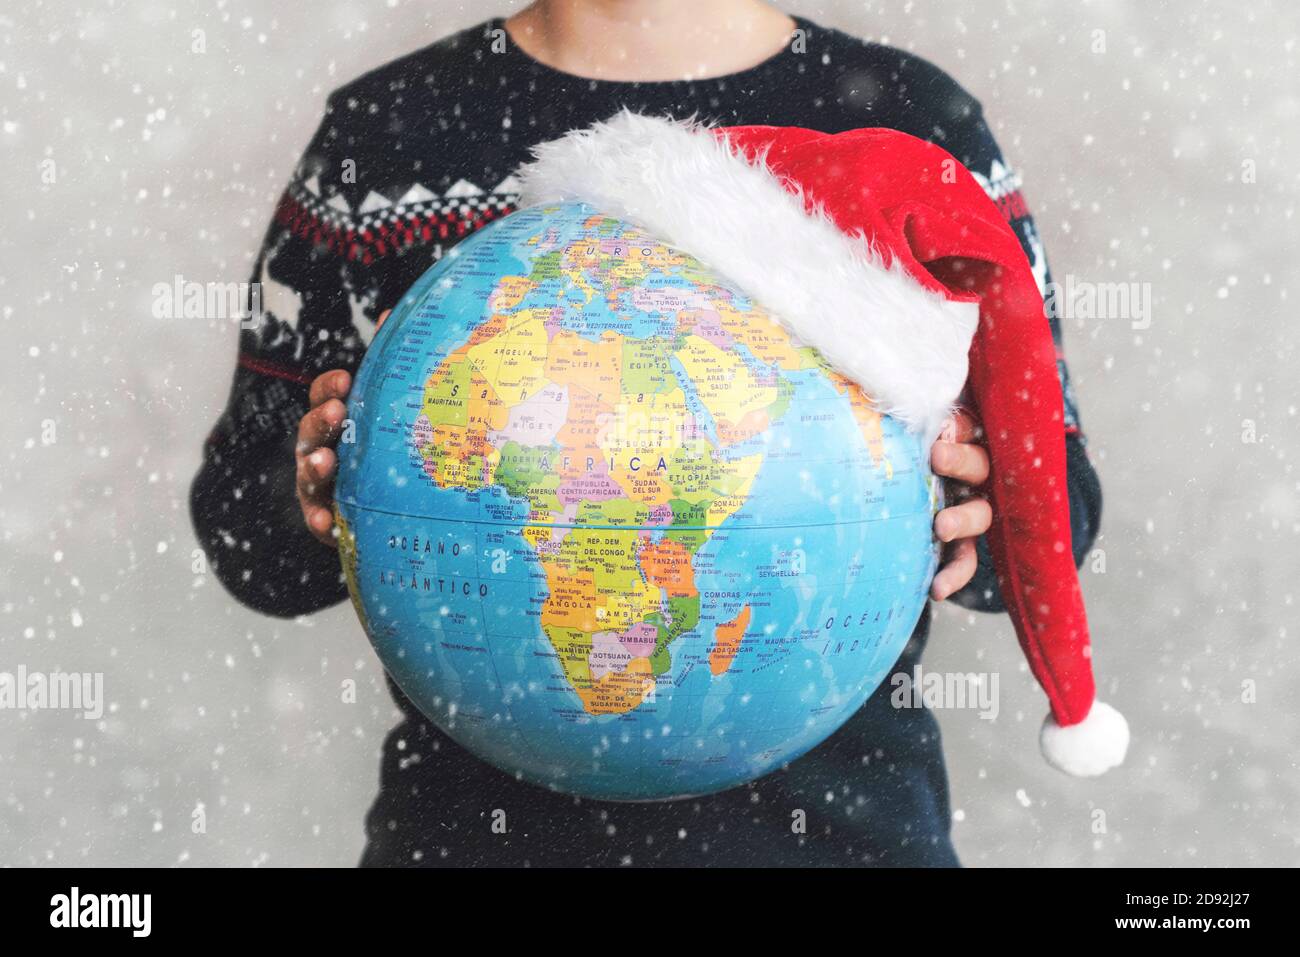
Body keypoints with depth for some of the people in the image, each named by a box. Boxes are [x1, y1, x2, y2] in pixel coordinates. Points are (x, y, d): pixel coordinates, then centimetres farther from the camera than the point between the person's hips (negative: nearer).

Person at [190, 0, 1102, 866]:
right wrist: (321, 496, -18)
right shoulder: (383, 132, 1)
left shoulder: (915, 122, 0)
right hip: (480, 821, 1)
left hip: (836, 817, 1)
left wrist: (969, 518, -19)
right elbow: (238, 516, 4)